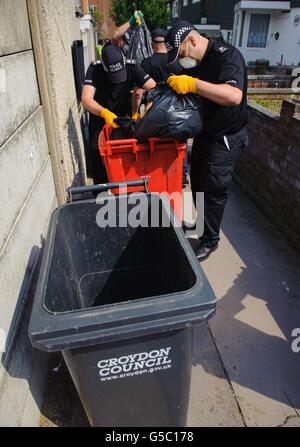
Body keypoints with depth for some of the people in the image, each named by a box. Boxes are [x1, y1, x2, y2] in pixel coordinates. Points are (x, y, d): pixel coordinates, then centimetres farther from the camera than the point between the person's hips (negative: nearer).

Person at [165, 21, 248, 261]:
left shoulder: (228, 56, -19)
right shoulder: (195, 63, 5)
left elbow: (234, 96, -36)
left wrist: (193, 84, -37)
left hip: (225, 139, -8)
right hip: (203, 133, 8)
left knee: (213, 191, -1)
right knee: (197, 183, 17)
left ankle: (210, 240, 16)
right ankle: (201, 223, 38)